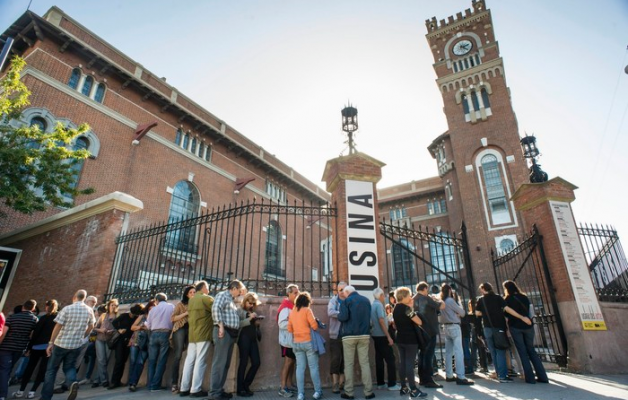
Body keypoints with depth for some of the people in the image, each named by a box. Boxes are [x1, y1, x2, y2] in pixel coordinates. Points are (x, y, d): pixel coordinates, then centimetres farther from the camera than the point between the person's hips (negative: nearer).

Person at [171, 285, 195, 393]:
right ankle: (174, 383, -3)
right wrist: (186, 313, -8)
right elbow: (173, 318, 1)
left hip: (192, 331, 2)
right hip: (180, 330, -2)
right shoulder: (180, 304, 9)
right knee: (178, 355, -8)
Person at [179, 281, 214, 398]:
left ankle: (184, 388, 12)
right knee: (200, 361, -5)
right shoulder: (206, 298, -9)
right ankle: (196, 389, -4)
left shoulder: (191, 300, 16)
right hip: (203, 334, -8)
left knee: (189, 360, 9)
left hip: (192, 334, 8)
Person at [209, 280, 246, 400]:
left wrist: (249, 317, 17)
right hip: (224, 332, -10)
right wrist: (221, 326, -24)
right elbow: (215, 308, -19)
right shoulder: (222, 295, -3)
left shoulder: (231, 300, 25)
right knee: (219, 363, -7)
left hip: (231, 333, 10)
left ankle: (219, 390, 18)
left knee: (226, 363, 11)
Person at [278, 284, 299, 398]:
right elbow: (282, 324, -25)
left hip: (294, 339, 8)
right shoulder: (285, 306, -16)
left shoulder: (294, 306, 11)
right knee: (288, 362, -2)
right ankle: (283, 388, 7)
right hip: (287, 340, -8)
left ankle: (289, 386, 20)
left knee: (292, 362, 12)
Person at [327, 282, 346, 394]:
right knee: (335, 359, -1)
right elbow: (330, 312, -17)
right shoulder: (333, 300, 0)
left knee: (345, 359, 10)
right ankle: (335, 384, 7)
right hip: (336, 335, -2)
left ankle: (342, 383, 22)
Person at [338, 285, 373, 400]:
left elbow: (343, 317, -16)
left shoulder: (346, 301, -5)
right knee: (365, 363, 7)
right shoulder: (366, 300, 11)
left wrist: (338, 315, 4)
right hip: (364, 335, 4)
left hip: (349, 335, -4)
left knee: (348, 364, 4)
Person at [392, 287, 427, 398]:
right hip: (410, 339, -8)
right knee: (410, 364, -5)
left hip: (400, 339, 8)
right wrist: (412, 308, -2)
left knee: (402, 363, 9)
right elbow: (419, 322, -15)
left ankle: (404, 388, 15)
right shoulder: (406, 308, -15)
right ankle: (413, 390, 0)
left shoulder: (395, 309, 11)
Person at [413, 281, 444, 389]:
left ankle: (422, 379, 20)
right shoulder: (426, 298, -13)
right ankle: (428, 380, -2)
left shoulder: (413, 300, 9)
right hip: (430, 330, -8)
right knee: (428, 355, -4)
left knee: (422, 354, 14)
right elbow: (442, 306, -17)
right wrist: (436, 299, 1)